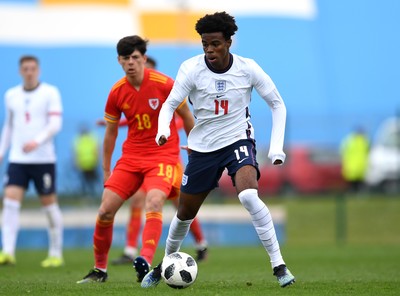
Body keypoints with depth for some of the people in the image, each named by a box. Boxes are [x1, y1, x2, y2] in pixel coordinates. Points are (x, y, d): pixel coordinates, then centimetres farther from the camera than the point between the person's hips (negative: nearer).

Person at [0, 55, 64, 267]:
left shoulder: (50, 93, -1)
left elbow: (55, 124, -10)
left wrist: (36, 142, -24)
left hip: (43, 159, -3)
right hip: (17, 159, 3)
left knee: (49, 205, 3)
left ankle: (56, 254, 15)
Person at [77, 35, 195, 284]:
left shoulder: (165, 85, -11)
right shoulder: (117, 92, 0)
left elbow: (187, 117, 1)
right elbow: (111, 133, 13)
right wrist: (106, 170, 16)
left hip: (164, 155, -4)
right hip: (131, 156, 4)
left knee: (154, 202, -31)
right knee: (105, 210, -5)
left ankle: (146, 262, -43)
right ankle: (100, 270, 12)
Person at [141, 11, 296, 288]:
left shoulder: (248, 68, -12)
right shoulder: (191, 69, -13)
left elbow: (278, 104, -2)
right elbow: (170, 104, -15)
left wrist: (277, 147, -10)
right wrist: (163, 130, -38)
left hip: (238, 140, -2)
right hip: (203, 147, 2)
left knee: (249, 195, -30)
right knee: (185, 213, 11)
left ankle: (279, 265, -24)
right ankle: (165, 264, 38)